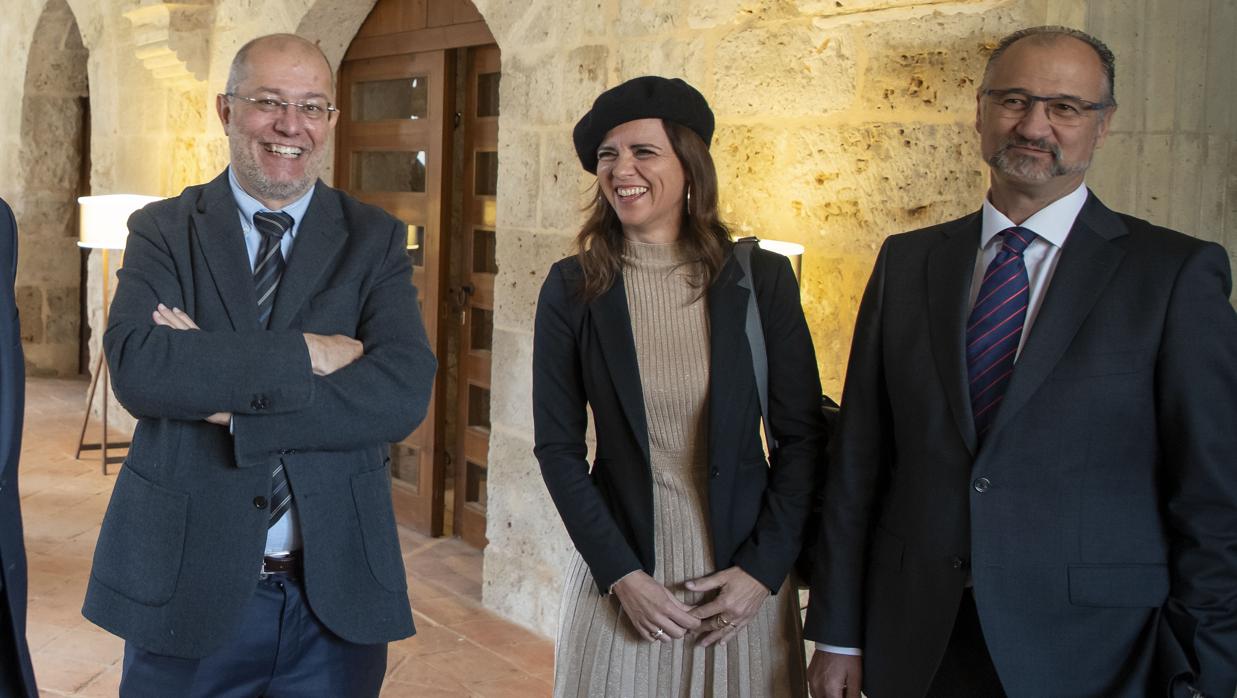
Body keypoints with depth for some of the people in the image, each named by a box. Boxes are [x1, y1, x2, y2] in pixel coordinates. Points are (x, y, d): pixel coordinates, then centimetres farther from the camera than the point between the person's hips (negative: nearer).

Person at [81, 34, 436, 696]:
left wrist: (223, 388, -17)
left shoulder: (375, 239, 2)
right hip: (186, 586, 0)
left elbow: (403, 393, -13)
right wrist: (308, 354, -19)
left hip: (337, 592, 1)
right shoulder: (162, 231, 1)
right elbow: (137, 369, -17)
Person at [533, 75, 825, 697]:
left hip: (745, 578, 0)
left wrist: (763, 569, -8)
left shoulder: (762, 279, -5)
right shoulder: (572, 288, -4)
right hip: (619, 576, 0)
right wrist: (621, 574, -9)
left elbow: (801, 437, -2)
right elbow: (558, 445, -2)